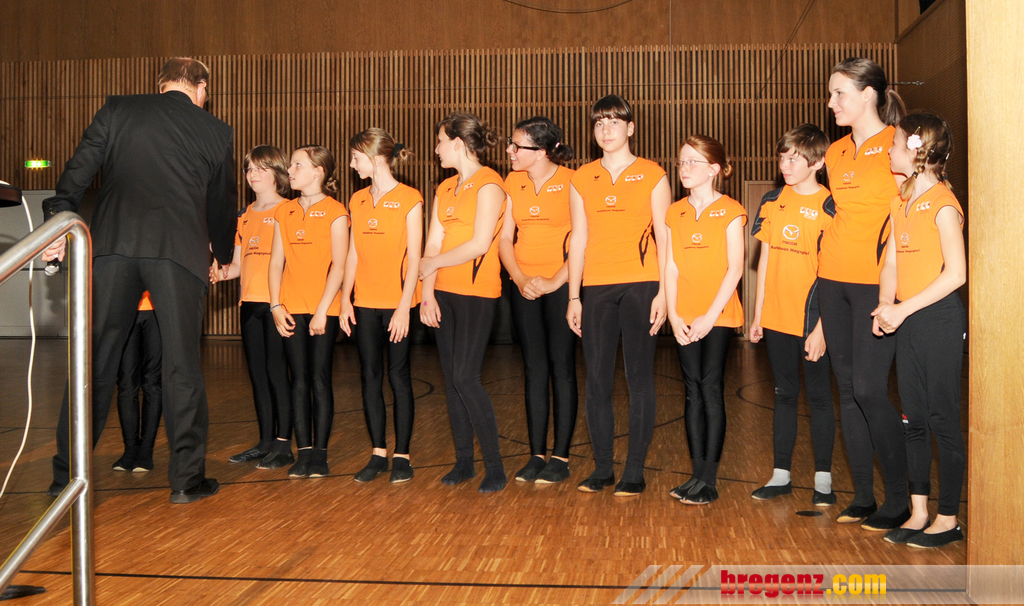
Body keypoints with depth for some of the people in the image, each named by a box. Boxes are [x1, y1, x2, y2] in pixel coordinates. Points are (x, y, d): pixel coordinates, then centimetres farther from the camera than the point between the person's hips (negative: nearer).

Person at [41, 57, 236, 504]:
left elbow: (79, 169, 7)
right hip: (180, 250, -1)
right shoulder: (216, 132, 13)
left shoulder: (117, 110, 13)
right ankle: (187, 477, 7)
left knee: (95, 361, 7)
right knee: (182, 365, 4)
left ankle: (67, 475, 13)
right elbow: (222, 203, 22)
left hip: (113, 245, 1)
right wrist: (222, 257, 36)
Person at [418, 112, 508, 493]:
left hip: (477, 292, -7)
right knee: (451, 380, 7)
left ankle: (494, 466, -2)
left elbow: (480, 244, -16)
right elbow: (433, 244, 9)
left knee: (466, 378, -12)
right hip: (444, 293, 7)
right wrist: (428, 293, -2)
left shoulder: (488, 184, -8)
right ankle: (463, 461, 16)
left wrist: (433, 264, -5)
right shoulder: (445, 189, 15)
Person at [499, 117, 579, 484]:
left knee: (561, 368, -1)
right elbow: (505, 239, 7)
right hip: (524, 286, 5)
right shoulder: (513, 183, 8)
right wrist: (520, 279, -7)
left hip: (562, 285, -5)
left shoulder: (572, 183, -8)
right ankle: (537, 455, 13)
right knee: (534, 369, 7)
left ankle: (560, 458, 7)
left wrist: (554, 282, -16)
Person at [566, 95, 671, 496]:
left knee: (639, 377, 0)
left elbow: (664, 238, 1)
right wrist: (574, 296, 6)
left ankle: (635, 471, 8)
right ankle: (602, 467, 14)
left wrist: (663, 292, -7)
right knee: (597, 379, 3)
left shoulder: (652, 176, 4)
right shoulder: (582, 179, 11)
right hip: (596, 288, 3)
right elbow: (578, 239, 10)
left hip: (640, 286, -3)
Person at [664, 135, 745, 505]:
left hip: (718, 315, -4)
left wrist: (710, 316, -14)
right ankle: (697, 473, 12)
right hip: (685, 319, 4)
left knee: (711, 388, -6)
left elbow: (735, 269, -9)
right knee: (693, 391, 7)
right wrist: (674, 315, -3)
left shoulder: (730, 212, -3)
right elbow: (671, 268, 7)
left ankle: (710, 479, -2)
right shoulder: (675, 213, 10)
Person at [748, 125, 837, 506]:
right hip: (776, 317, 5)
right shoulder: (772, 201, 7)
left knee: (818, 396, 5)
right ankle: (781, 475, 20)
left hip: (813, 320, -5)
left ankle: (823, 478, 15)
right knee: (784, 395, 13)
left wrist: (822, 327, -15)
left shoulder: (829, 207, -8)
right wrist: (757, 314, 10)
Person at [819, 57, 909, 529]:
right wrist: (825, 266, 16)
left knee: (869, 389, -9)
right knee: (847, 389, 8)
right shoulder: (836, 152, 14)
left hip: (876, 283, -7)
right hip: (833, 281, 7)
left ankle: (899, 501, 5)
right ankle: (863, 497, 17)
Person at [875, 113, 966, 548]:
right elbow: (891, 262, 10)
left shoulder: (942, 203, -13)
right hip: (906, 320, 8)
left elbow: (956, 273, -18)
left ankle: (947, 520, 9)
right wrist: (886, 306, -7)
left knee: (942, 420, -1)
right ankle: (918, 513, 20)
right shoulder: (901, 203, 12)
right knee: (914, 419, 11)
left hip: (939, 319, -8)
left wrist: (904, 309, -18)